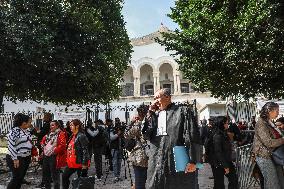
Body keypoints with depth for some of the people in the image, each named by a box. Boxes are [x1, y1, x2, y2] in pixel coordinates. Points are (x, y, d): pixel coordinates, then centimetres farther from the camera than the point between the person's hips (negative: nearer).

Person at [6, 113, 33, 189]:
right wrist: (15, 159, -20)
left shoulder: (26, 131, 10)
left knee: (21, 177, 13)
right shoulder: (14, 131, -16)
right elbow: (11, 146, -20)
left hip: (26, 158, 8)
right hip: (17, 159, -8)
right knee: (16, 178, -3)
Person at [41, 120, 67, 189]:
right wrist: (44, 148, 10)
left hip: (54, 157, -9)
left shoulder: (61, 134, -10)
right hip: (46, 156, 9)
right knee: (45, 174, 19)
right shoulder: (49, 134, 16)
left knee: (55, 175, 0)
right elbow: (43, 141, 27)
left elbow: (62, 145, -20)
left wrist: (54, 151, -19)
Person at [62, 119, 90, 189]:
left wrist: (84, 164, -22)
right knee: (64, 176, 16)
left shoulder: (81, 136, -17)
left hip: (80, 163, -9)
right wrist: (69, 160, 21)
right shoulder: (73, 136, 12)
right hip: (72, 162, 9)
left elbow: (85, 151, -20)